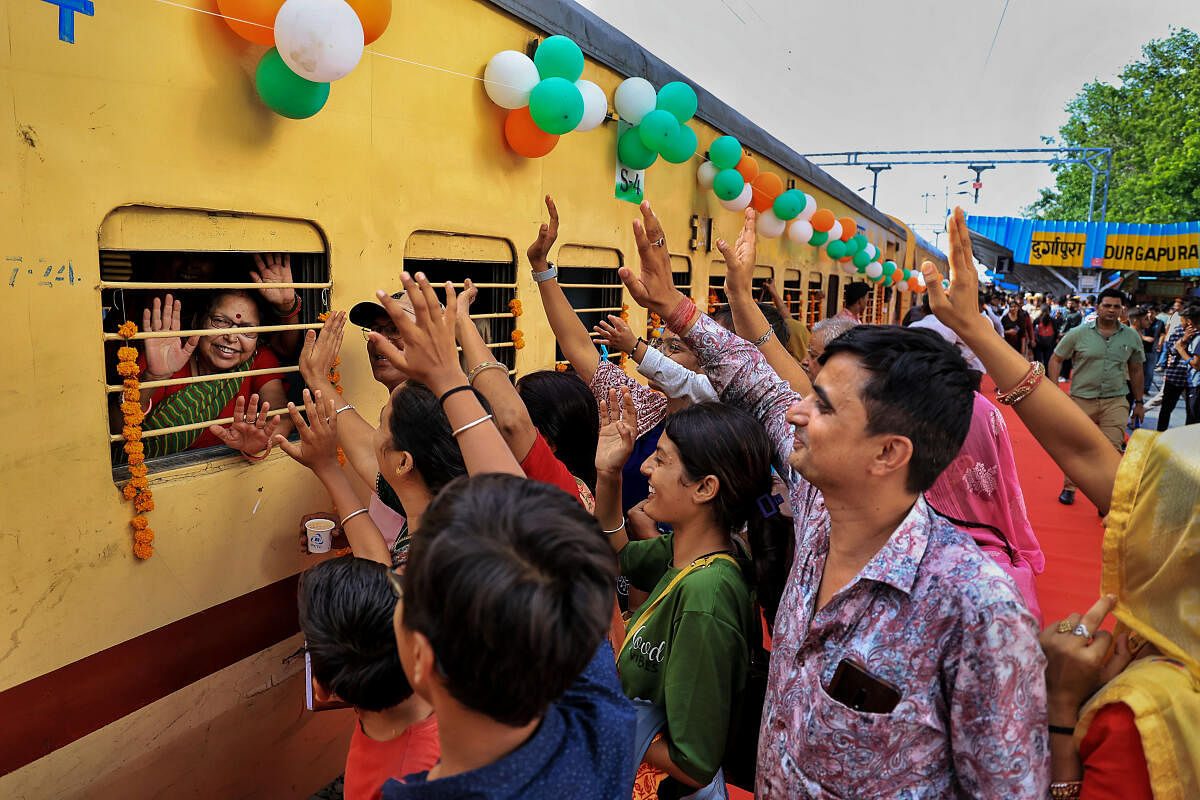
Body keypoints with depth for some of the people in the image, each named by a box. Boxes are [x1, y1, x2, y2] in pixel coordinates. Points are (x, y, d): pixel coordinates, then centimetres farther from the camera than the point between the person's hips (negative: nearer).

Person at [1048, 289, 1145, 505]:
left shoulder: (1132, 337, 6)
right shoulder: (1079, 334, -1)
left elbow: (1136, 370, 16)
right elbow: (1056, 360, 5)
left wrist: (1138, 402, 18)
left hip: (1115, 401, 1)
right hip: (1081, 400, -1)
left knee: (1112, 450, -9)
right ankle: (1069, 488, 29)